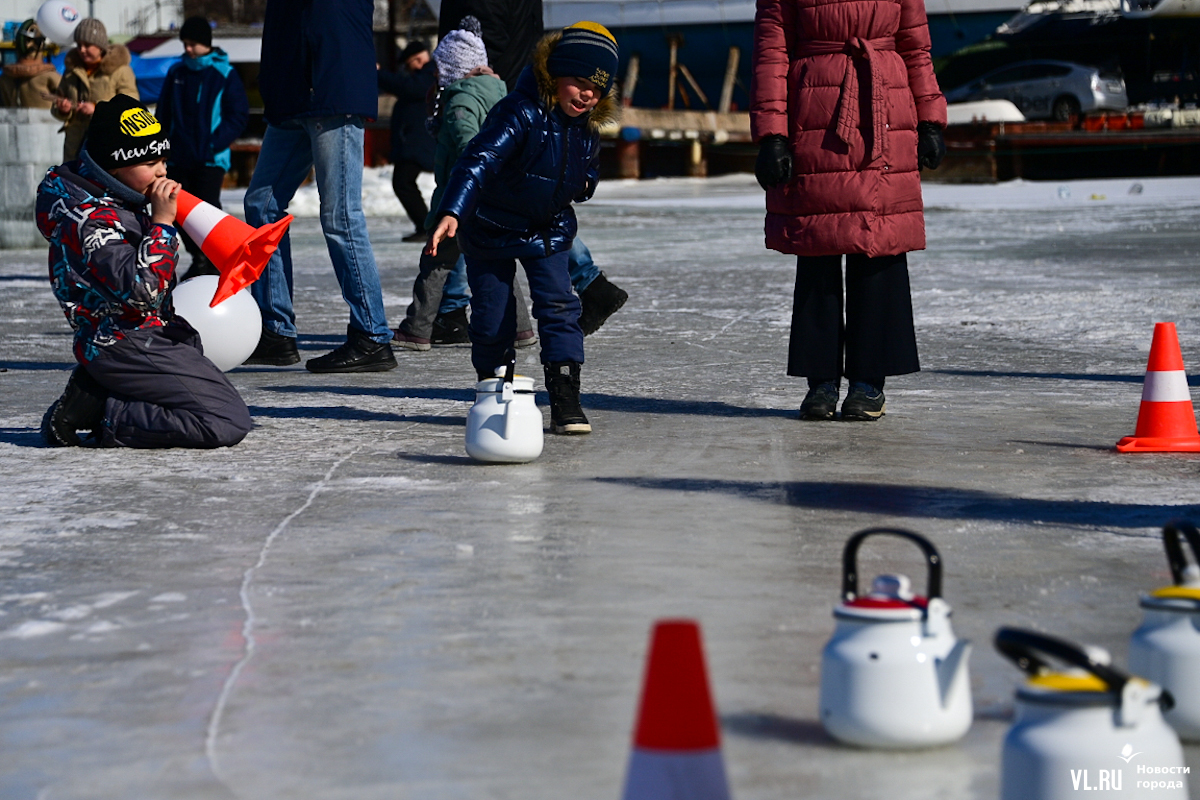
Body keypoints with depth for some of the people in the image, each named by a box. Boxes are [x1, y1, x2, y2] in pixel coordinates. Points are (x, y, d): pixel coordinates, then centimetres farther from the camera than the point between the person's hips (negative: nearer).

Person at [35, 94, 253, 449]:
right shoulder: (93, 220, -19)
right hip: (127, 348, -11)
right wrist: (162, 221, -24)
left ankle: (94, 395, 10)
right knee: (229, 423, -18)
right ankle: (105, 419, -13)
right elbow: (140, 289, -30)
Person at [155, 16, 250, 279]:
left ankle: (215, 262, -3)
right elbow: (163, 114, 17)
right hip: (178, 157, 5)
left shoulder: (224, 74, -2)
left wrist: (214, 144, -15)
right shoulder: (176, 73, 11)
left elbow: (238, 116, -4)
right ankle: (198, 259, 20)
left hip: (210, 158, -5)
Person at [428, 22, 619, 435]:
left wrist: (584, 183, -8)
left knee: (558, 305, -9)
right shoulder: (521, 113, -28)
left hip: (548, 230, 4)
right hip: (493, 227, -4)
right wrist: (451, 213, -53)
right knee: (492, 318, 1)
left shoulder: (587, 127, -5)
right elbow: (480, 159, -40)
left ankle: (565, 398, -8)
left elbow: (589, 168, 17)